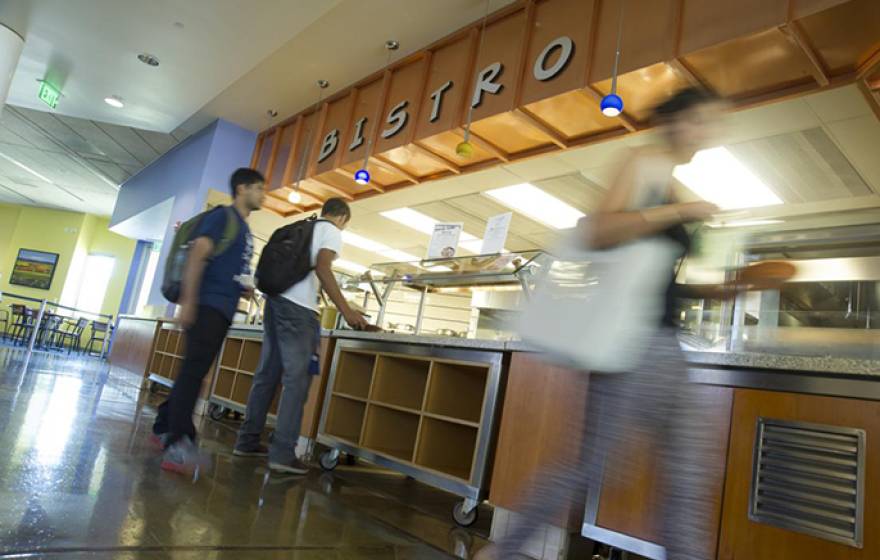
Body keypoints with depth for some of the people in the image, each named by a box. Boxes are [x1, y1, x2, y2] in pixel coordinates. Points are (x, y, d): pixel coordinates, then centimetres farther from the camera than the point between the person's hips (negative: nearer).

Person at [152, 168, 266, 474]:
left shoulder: (246, 230, 23)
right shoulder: (222, 216, -4)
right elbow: (196, 256, -15)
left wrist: (247, 288, 12)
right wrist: (187, 301, -23)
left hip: (224, 310, 9)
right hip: (207, 305, -9)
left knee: (195, 370, 14)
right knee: (195, 369, -16)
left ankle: (164, 428, 26)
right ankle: (178, 444, -20)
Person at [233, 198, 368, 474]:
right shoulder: (332, 232, 3)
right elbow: (322, 269, -13)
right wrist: (346, 310, -14)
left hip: (275, 299, 8)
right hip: (298, 307, -8)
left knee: (267, 374, 11)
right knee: (296, 378, -8)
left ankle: (247, 441, 17)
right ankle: (283, 453, -10)